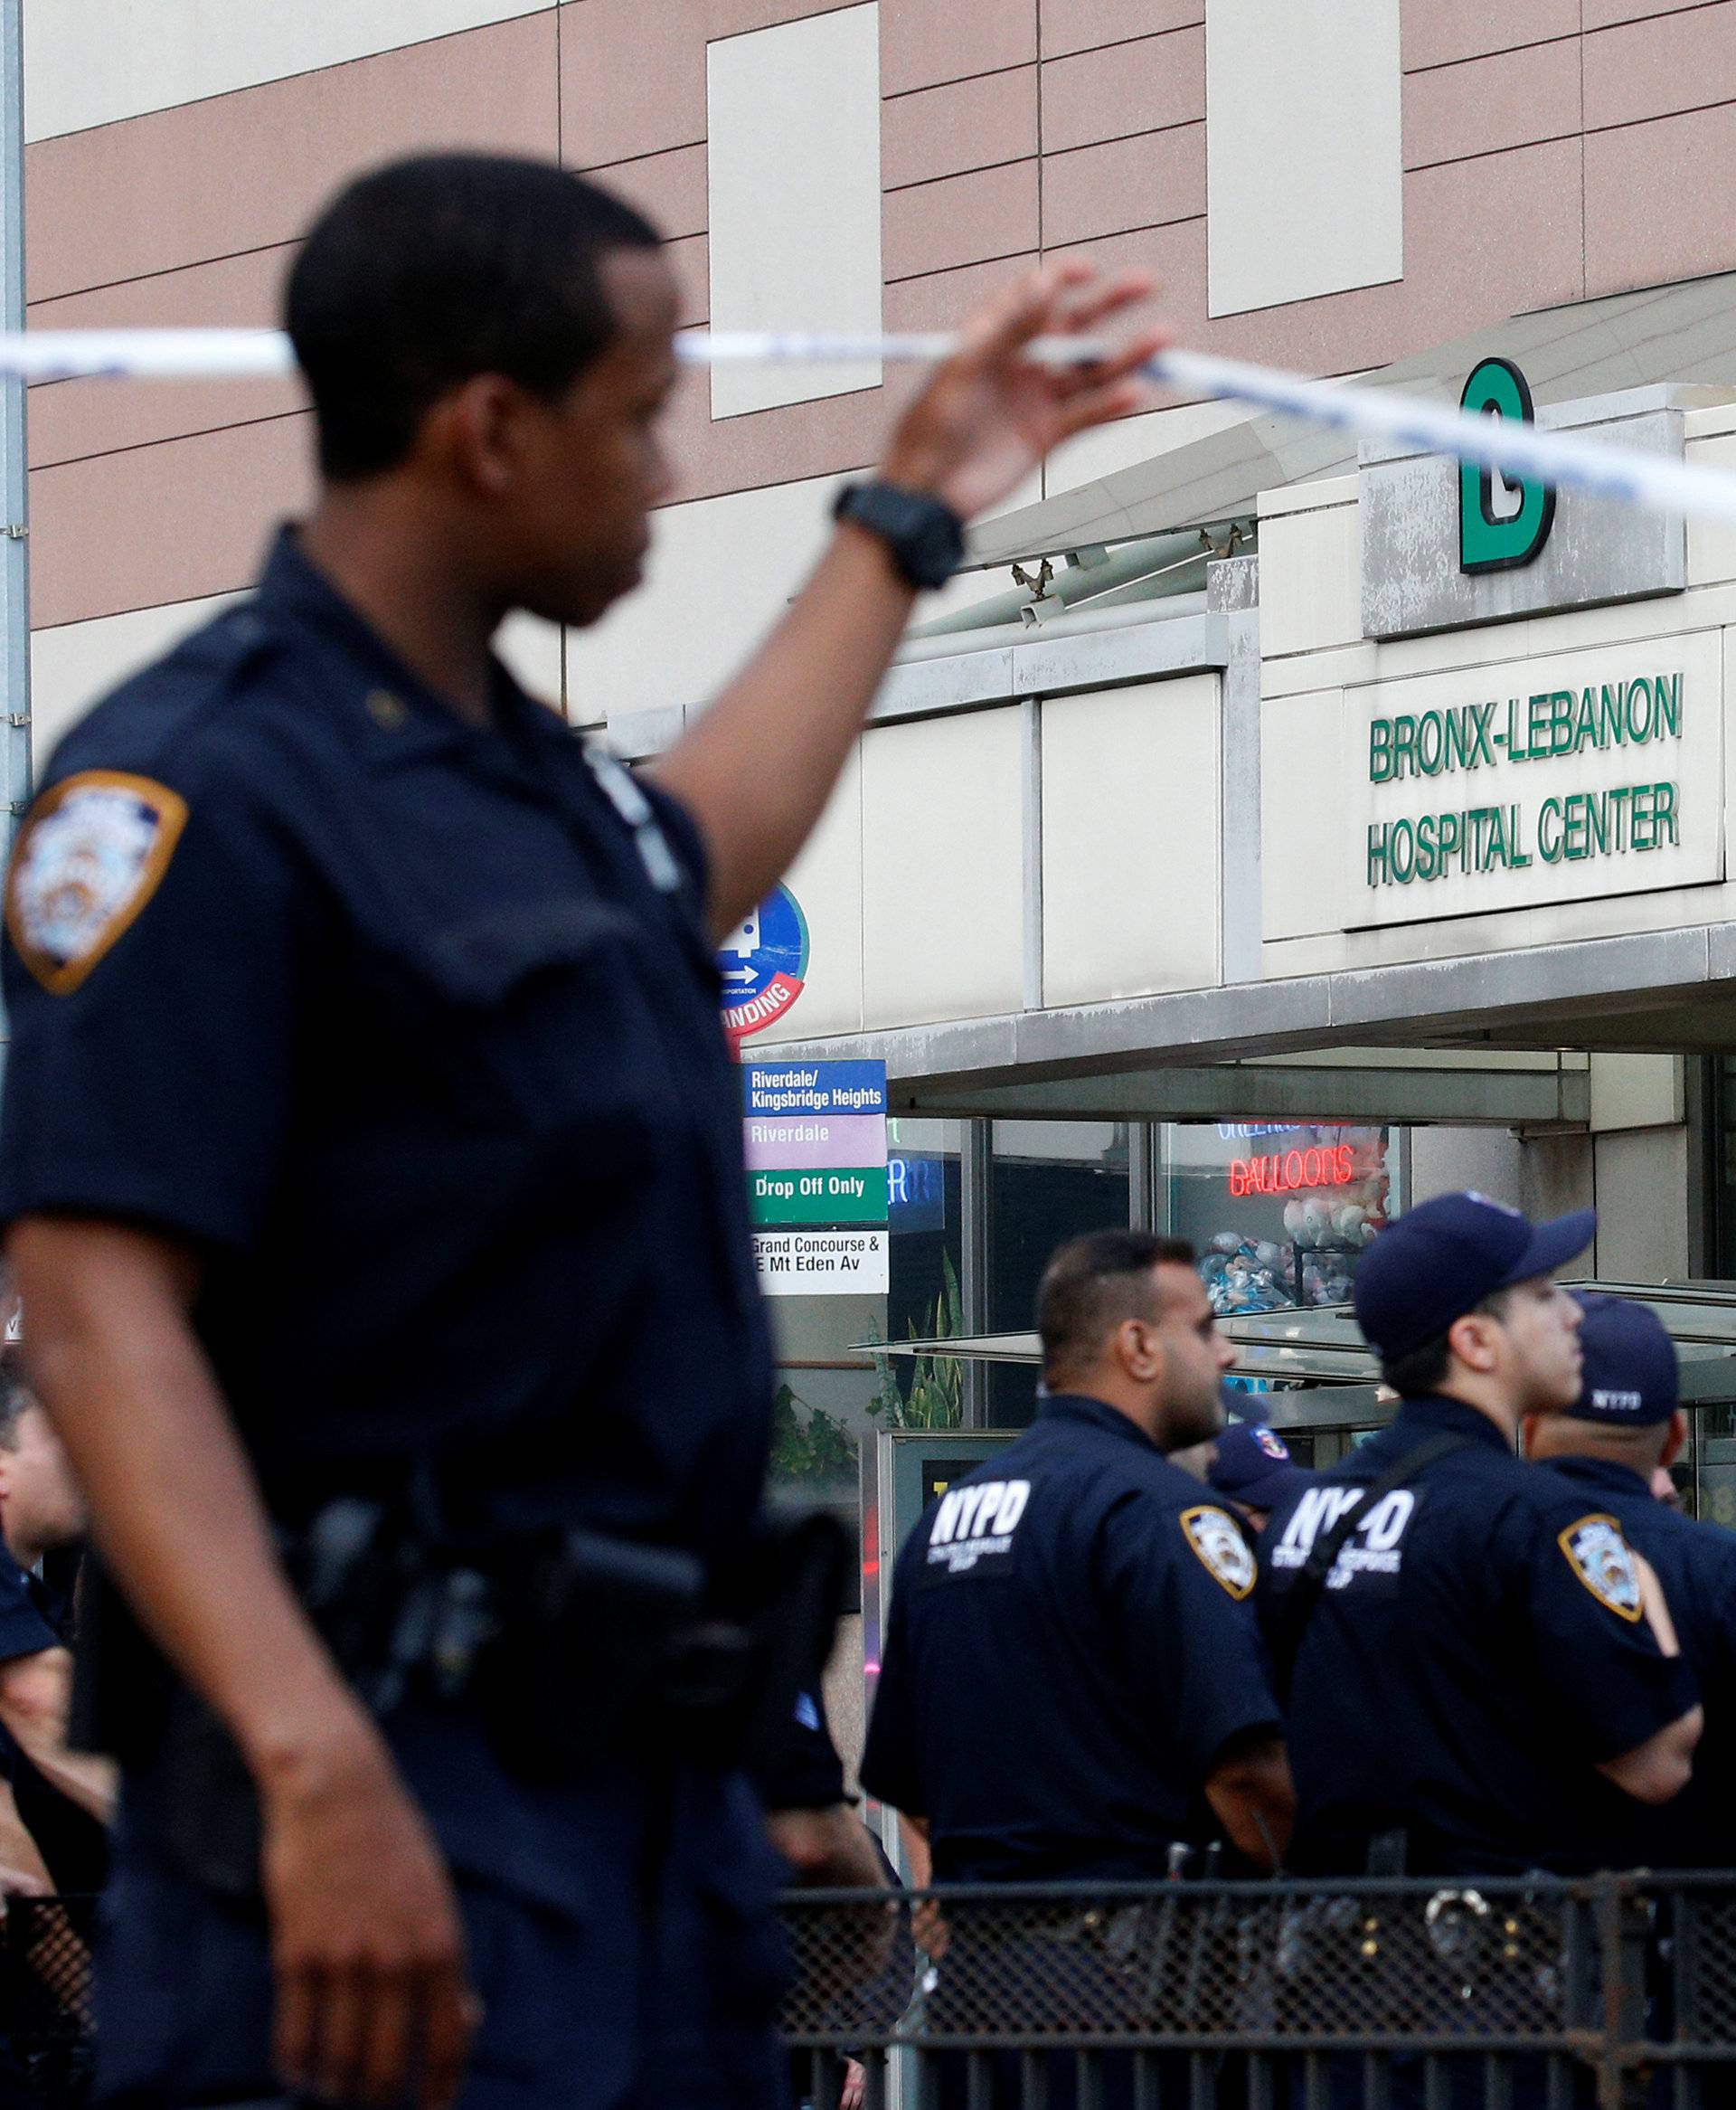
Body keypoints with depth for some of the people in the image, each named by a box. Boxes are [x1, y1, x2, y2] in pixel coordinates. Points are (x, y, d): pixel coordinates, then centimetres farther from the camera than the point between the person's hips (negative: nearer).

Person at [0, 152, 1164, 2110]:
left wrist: (908, 514, 49)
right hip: (392, 1798, -9)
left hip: (652, 1765, 9)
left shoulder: (525, 771, 18)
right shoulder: (207, 790, -13)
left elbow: (698, 862, 44)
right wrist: (316, 1768, -33)